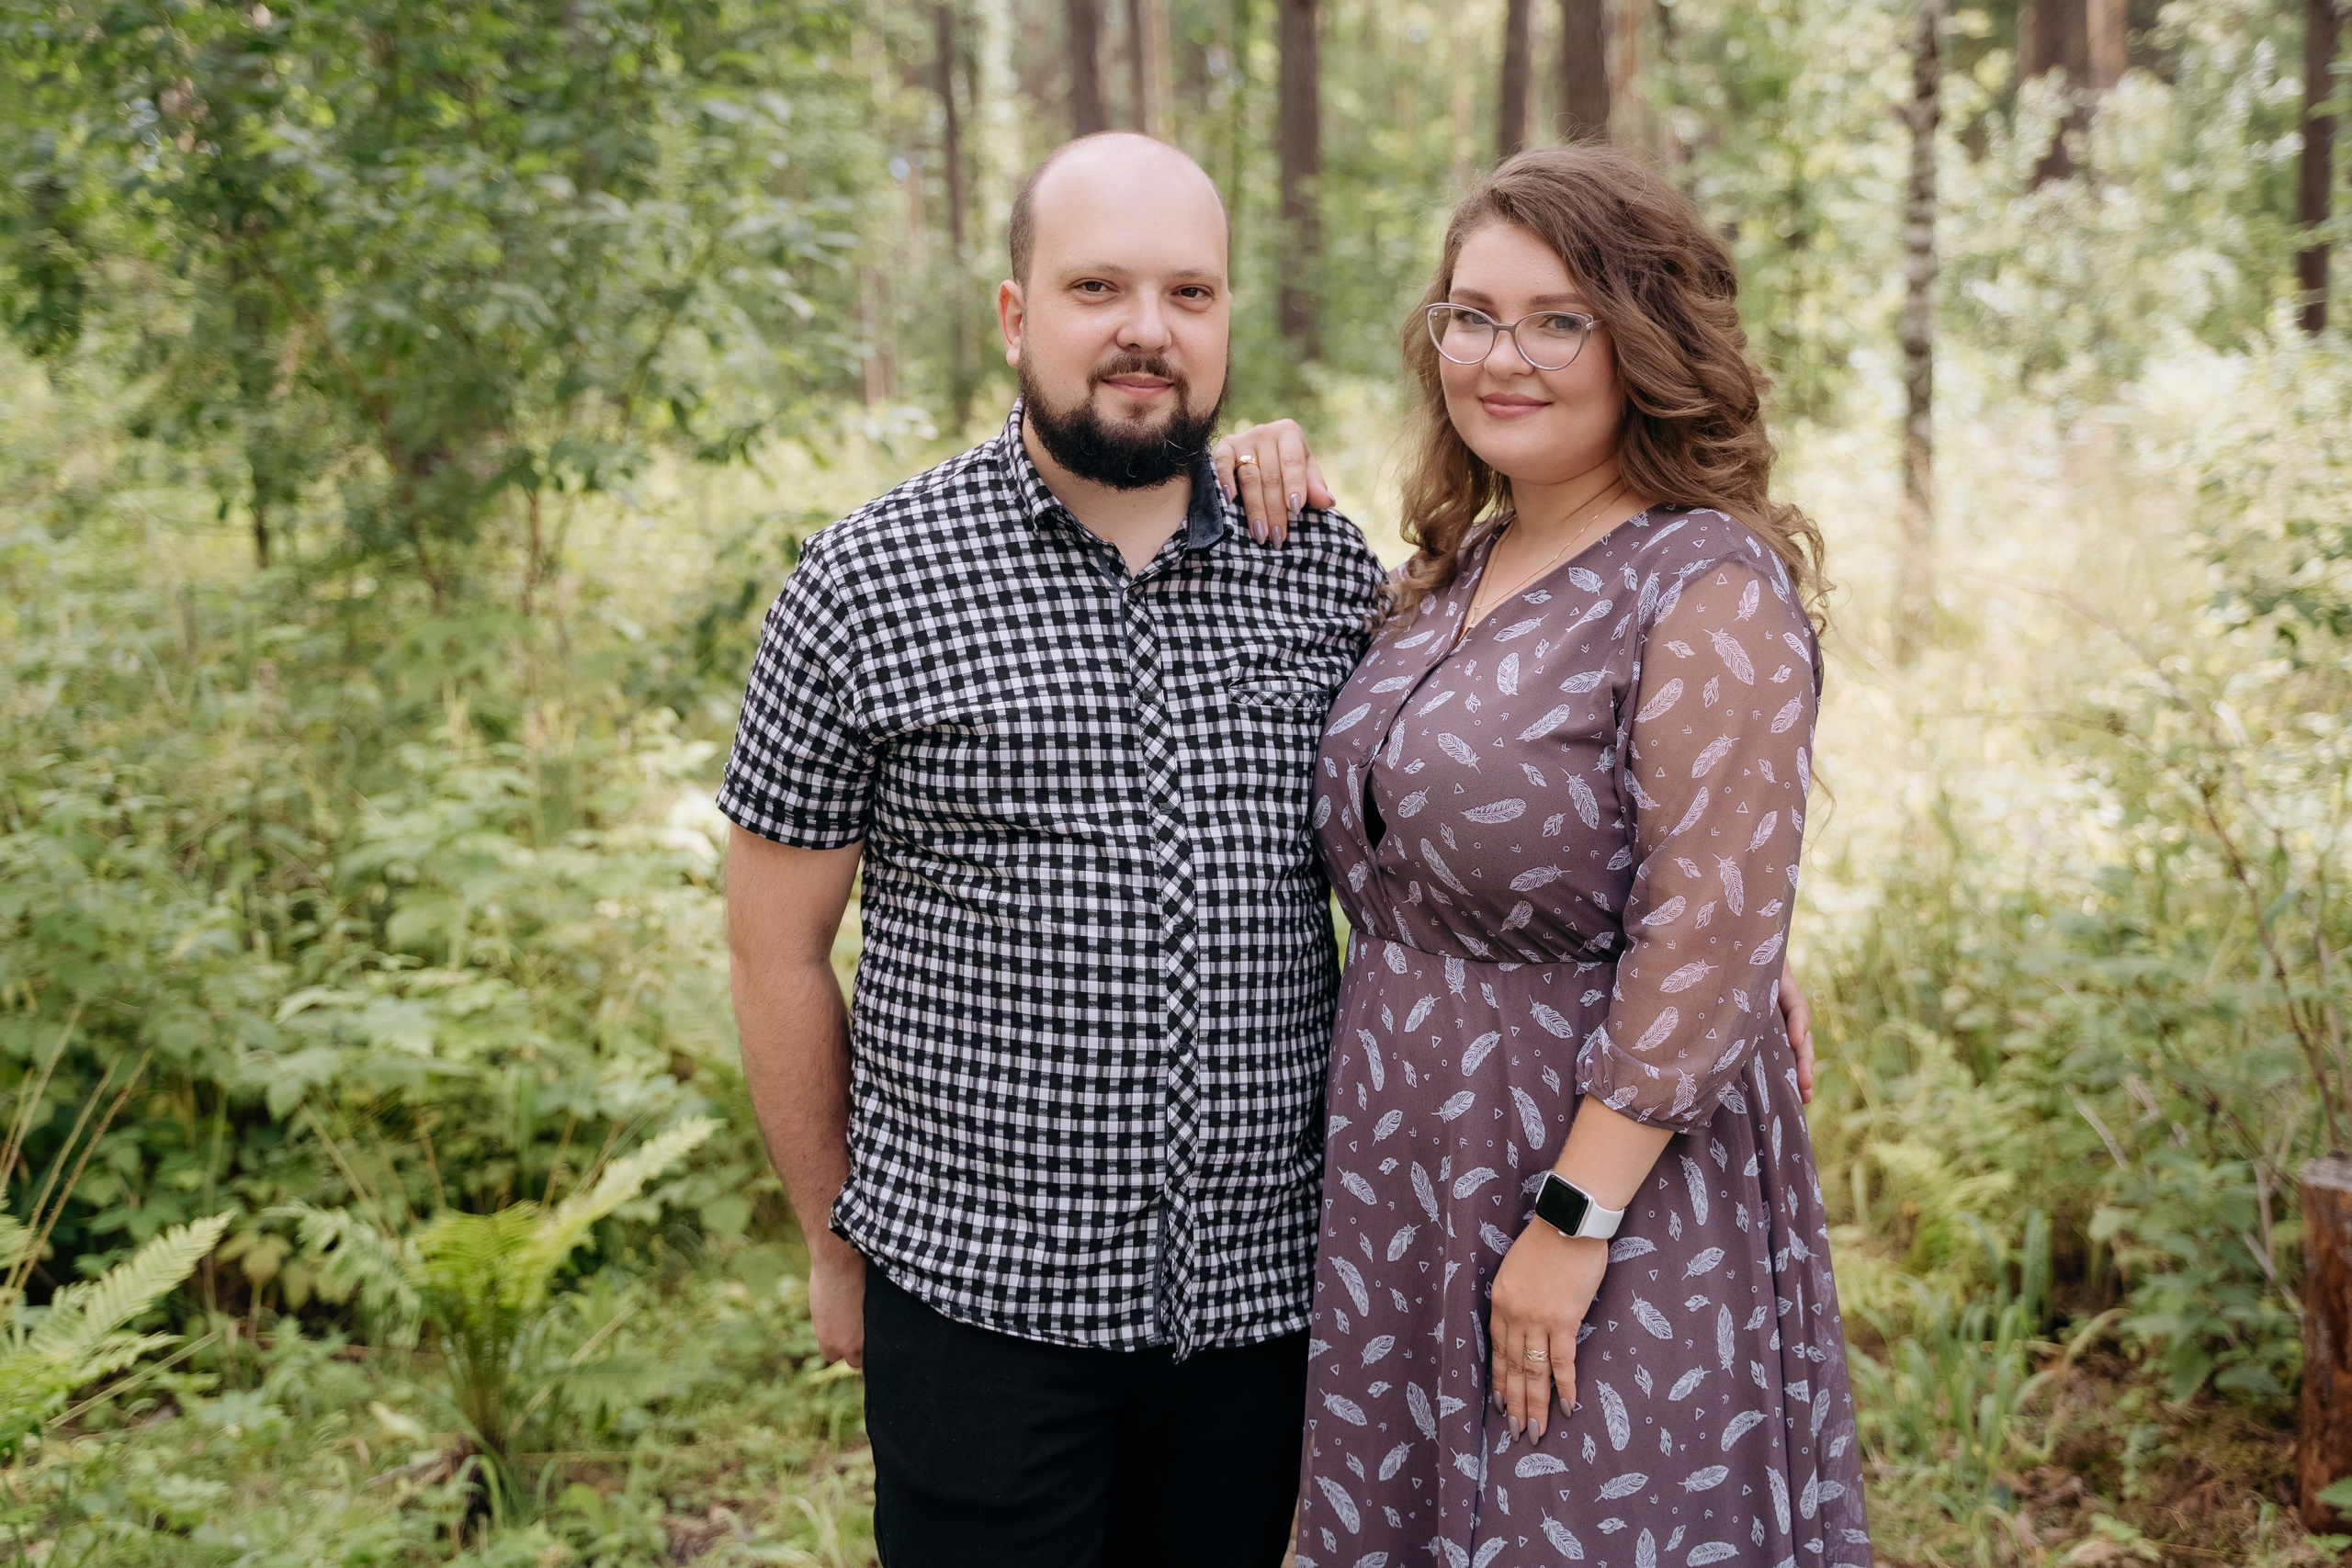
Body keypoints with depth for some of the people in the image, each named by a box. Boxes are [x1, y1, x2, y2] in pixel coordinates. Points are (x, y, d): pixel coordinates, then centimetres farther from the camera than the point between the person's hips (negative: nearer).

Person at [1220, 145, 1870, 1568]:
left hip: (1608, 1177, -8)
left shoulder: (1712, 591, -15)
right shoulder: (1455, 571, 9)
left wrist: (1574, 1221, -21)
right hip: (1405, 1180, 8)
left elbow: (1707, 946, -20)